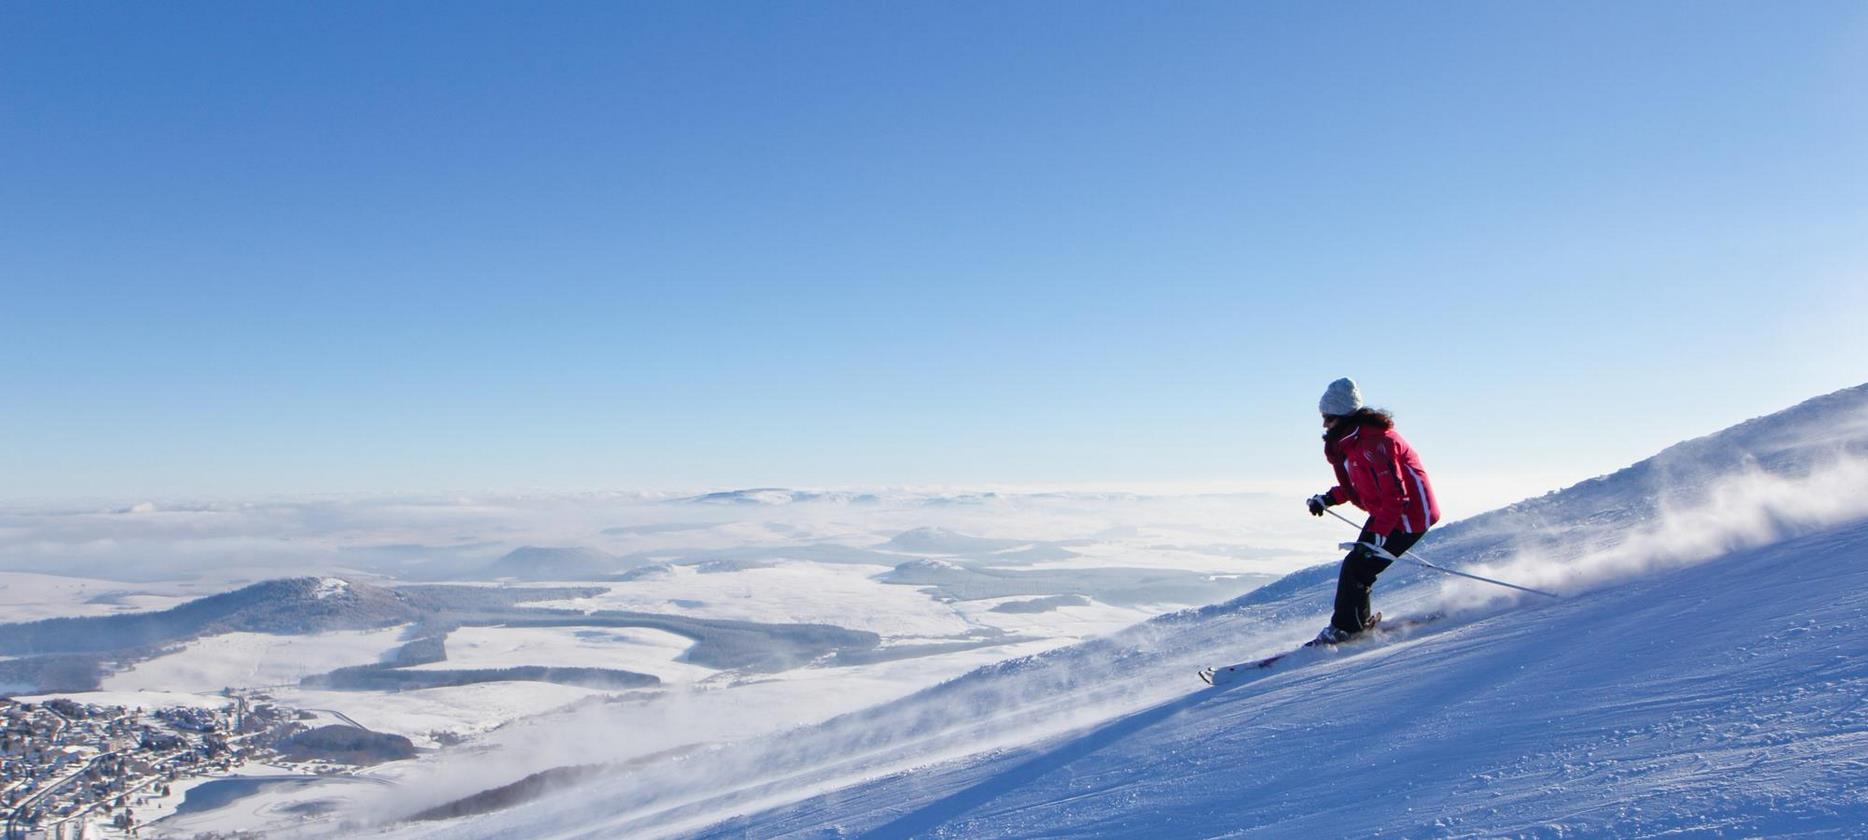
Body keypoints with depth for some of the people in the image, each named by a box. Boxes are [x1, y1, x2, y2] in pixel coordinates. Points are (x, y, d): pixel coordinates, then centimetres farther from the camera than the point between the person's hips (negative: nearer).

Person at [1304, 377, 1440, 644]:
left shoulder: (1372, 444, -26)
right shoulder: (1351, 441, 6)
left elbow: (1395, 495, -29)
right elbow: (1358, 484, 19)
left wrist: (1377, 534, -35)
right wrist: (1329, 499, 7)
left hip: (1408, 516, -10)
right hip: (1385, 514, 10)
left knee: (1357, 568, -12)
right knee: (1356, 566, 10)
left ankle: (1345, 627, 1)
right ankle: (1358, 623, 24)